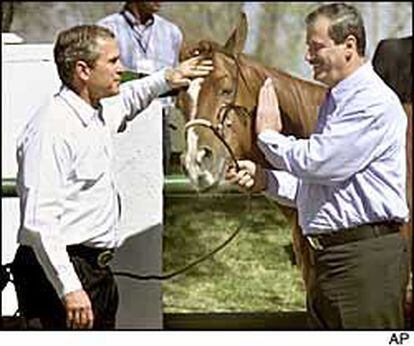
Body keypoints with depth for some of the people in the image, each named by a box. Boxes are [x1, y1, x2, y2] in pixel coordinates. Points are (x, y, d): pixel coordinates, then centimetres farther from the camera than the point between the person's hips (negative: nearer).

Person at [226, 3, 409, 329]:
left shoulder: (375, 103, -13)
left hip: (366, 256, -10)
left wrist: (269, 135, -3)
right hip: (326, 257, 11)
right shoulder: (335, 101, 20)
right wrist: (265, 180, 10)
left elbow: (319, 163, -19)